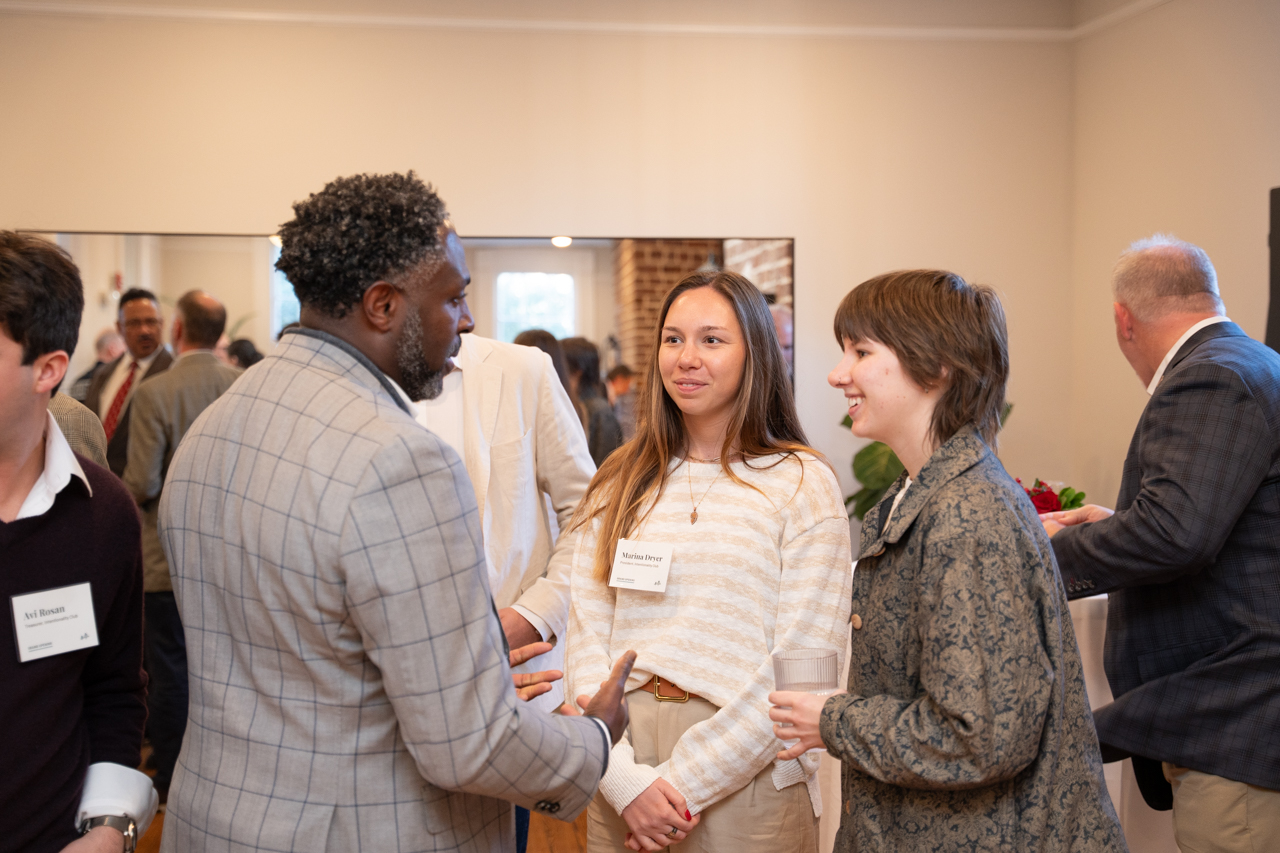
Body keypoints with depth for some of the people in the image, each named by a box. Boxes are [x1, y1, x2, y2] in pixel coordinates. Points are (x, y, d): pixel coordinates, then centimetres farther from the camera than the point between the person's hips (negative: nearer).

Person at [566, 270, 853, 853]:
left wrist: (686, 782, -13)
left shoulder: (804, 484, -5)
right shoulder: (620, 484, 5)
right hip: (620, 783, 3)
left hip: (747, 779, -3)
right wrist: (627, 779, -12)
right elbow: (586, 636, 0)